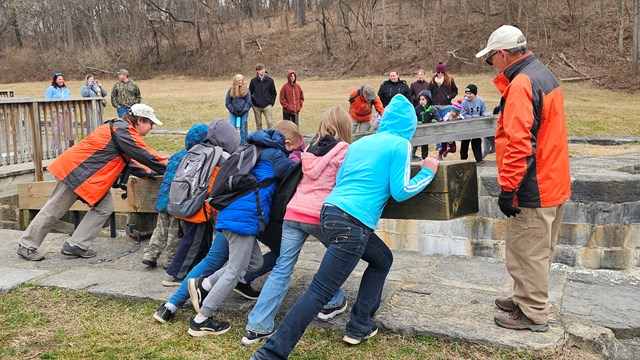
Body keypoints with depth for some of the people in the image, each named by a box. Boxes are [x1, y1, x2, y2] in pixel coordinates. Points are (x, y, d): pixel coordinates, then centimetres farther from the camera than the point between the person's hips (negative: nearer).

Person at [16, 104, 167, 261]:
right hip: (76, 170, -10)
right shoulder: (123, 130, -18)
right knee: (54, 210, 1)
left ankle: (76, 245, 3)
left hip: (91, 176, 10)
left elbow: (127, 161, 18)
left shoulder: (122, 129, 14)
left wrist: (149, 173, 11)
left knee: (105, 207, 0)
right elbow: (144, 155, -23)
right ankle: (27, 246, 14)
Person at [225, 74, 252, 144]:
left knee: (243, 129, 2)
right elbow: (227, 102, 3)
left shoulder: (246, 90, 1)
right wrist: (233, 111, -5)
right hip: (233, 113, 1)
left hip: (244, 112, -1)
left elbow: (248, 102, -1)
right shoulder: (231, 90, 2)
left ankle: (243, 143, 12)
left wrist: (243, 111, -9)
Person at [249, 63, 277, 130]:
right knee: (258, 123, 9)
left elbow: (274, 93, 6)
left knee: (269, 122, -8)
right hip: (256, 106, 1)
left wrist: (271, 102, 0)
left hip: (267, 105, -1)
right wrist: (252, 103, 4)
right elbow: (250, 93, 9)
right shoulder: (253, 81, -1)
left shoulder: (270, 80, -2)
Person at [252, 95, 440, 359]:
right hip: (352, 223, -8)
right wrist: (428, 172, 12)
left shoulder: (359, 143, 20)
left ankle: (359, 327, 26)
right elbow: (400, 192, -2)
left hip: (330, 211, 9)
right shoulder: (401, 145, 1)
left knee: (382, 259, 26)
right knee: (319, 293, -7)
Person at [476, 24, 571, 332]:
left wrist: (507, 190, -22)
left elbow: (519, 143, -27)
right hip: (553, 183, 10)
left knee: (527, 252, 2)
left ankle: (533, 314, 14)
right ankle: (526, 299, 34)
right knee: (536, 251, 20)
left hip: (533, 190, -10)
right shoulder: (544, 75, 13)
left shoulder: (521, 84, -20)